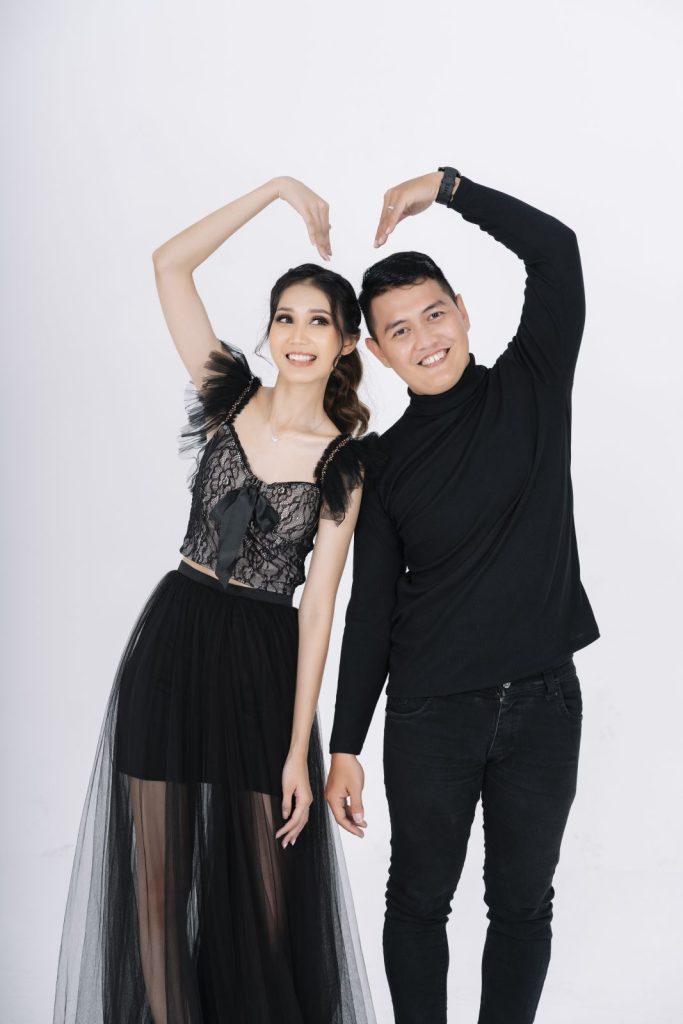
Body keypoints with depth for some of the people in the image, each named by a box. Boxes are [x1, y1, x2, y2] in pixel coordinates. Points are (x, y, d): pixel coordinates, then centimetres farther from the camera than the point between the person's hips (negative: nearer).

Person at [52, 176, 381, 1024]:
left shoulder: (346, 461, -4)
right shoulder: (229, 394, 2)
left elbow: (318, 601, -6)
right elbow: (169, 263, -4)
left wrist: (300, 751, -9)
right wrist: (279, 190, -1)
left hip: (263, 663, -1)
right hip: (172, 640, 2)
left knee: (271, 885, 8)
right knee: (158, 876, 7)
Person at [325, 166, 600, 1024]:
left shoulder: (532, 387, 0)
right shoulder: (385, 463, -1)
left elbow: (554, 249, -10)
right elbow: (371, 609, 1)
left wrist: (445, 186, -10)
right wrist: (345, 746, 0)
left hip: (542, 702, 0)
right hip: (431, 712, 0)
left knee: (522, 904, 13)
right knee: (419, 898, 13)